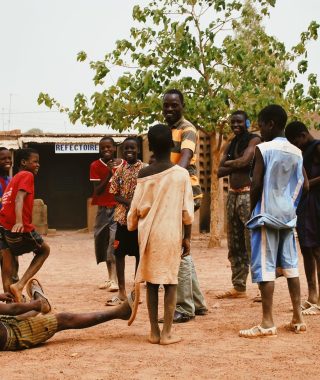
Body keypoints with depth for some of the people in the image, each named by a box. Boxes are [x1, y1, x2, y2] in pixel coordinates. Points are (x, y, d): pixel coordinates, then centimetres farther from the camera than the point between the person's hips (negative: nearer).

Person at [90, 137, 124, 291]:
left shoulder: (123, 164, 0)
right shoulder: (96, 166, -1)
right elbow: (97, 191, -9)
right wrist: (109, 174, -19)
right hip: (103, 209, 2)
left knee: (115, 241, -14)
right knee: (103, 242, 7)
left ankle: (115, 279, -19)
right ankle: (110, 277, 20)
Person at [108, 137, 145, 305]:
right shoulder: (119, 170, 7)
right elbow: (114, 194, 5)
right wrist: (128, 202, -14)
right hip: (122, 217, 4)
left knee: (139, 254, 3)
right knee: (119, 253, 3)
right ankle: (122, 292, 10)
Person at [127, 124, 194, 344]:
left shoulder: (144, 175, -1)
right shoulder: (181, 174, -6)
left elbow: (136, 208, 3)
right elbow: (187, 211, -5)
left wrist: (132, 227, 20)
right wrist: (187, 237, 5)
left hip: (149, 234, 2)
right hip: (171, 234, -2)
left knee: (151, 281, 8)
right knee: (170, 281, 3)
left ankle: (154, 332, 10)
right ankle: (167, 333, 0)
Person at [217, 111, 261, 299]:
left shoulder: (254, 140, -4)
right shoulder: (230, 145, 18)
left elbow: (244, 161, -19)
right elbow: (220, 172, 9)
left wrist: (228, 163, 0)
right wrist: (236, 165, -7)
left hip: (249, 195, -8)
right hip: (233, 195, 8)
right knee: (235, 246, 9)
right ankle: (239, 287, 15)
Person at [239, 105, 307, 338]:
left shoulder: (263, 149, -10)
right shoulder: (297, 152, 7)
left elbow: (256, 184, -13)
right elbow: (304, 185, 8)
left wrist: (252, 210, 0)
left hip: (267, 214, -6)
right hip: (289, 215, 6)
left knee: (265, 266, -5)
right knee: (290, 265, 11)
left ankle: (268, 323, -6)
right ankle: (298, 318, 14)